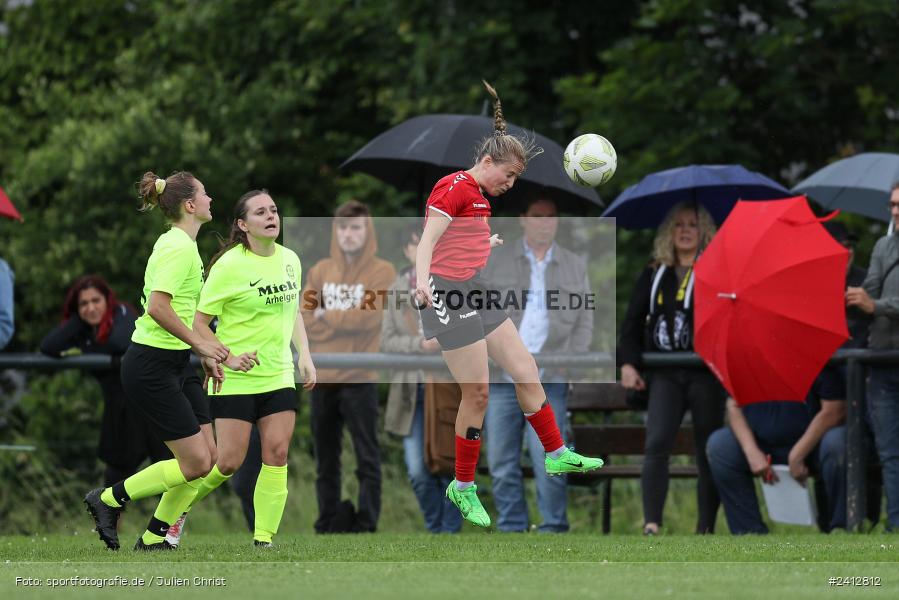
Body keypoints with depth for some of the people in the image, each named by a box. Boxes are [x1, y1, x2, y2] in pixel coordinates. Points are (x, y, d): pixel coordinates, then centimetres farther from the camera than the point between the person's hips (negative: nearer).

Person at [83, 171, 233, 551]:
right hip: (152, 366, -10)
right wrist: (199, 343, -21)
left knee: (207, 457, 5)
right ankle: (108, 499, 5)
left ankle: (153, 539, 13)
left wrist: (205, 356, 20)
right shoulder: (179, 247, -17)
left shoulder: (180, 244, 15)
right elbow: (158, 307, -27)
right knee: (195, 463, -9)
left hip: (175, 363, 10)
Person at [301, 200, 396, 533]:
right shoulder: (321, 271, 13)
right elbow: (304, 318, 5)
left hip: (359, 378, -5)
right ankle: (327, 526, 14)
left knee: (367, 457, -5)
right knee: (325, 459, 9)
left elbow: (368, 318, -11)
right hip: (323, 379, 5)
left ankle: (366, 526, -3)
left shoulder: (382, 272, 1)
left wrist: (325, 316, -1)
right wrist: (344, 322, -7)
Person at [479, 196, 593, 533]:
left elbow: (584, 321, 12)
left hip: (550, 379, -1)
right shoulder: (495, 261, 11)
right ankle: (511, 528, 9)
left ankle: (553, 528, -1)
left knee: (547, 460, -9)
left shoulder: (574, 266, 14)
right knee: (502, 463, 1)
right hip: (502, 378, 1)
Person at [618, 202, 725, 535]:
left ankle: (706, 529, 8)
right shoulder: (655, 275, 15)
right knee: (657, 444, -13)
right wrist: (628, 362, 4)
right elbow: (633, 320, 16)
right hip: (666, 373, 2)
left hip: (705, 373, -2)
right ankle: (651, 524, -18)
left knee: (708, 451, 2)